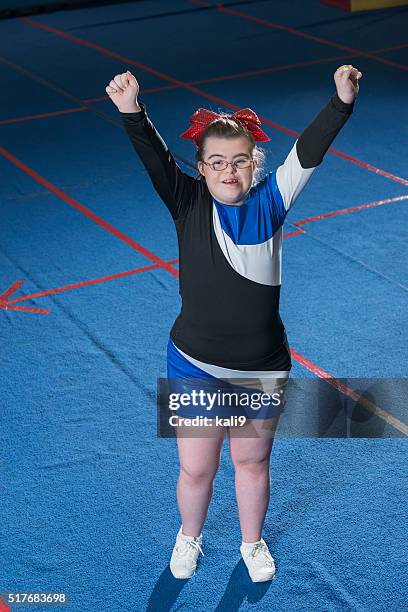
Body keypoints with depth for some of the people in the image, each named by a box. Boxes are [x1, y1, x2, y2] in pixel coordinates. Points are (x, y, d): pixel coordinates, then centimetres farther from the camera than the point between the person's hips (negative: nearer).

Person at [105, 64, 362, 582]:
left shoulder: (269, 203, -6)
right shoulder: (188, 205, -9)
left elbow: (309, 151, -17)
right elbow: (154, 159, -25)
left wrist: (342, 102, -31)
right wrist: (131, 112, -42)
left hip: (262, 369, 1)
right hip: (196, 366, -1)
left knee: (252, 463, 20)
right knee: (196, 469, 13)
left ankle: (252, 542, 49)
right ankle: (189, 537, 47)